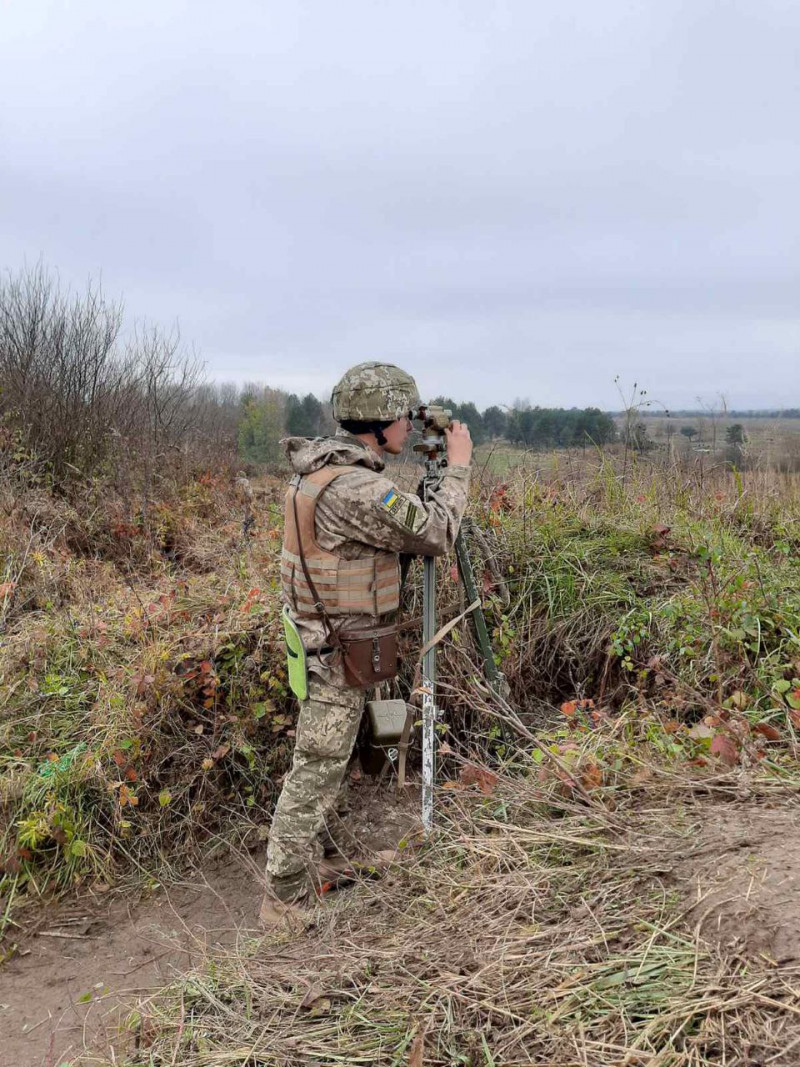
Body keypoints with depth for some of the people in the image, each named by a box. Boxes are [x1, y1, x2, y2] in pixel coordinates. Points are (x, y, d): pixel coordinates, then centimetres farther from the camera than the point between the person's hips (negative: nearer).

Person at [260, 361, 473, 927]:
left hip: (330, 642, 10)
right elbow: (435, 534, -19)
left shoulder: (327, 469, 7)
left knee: (329, 761, 23)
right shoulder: (354, 486, -26)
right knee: (317, 769, -1)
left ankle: (318, 854, 40)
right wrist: (458, 467, -8)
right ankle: (286, 900, 11)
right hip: (340, 651, -10)